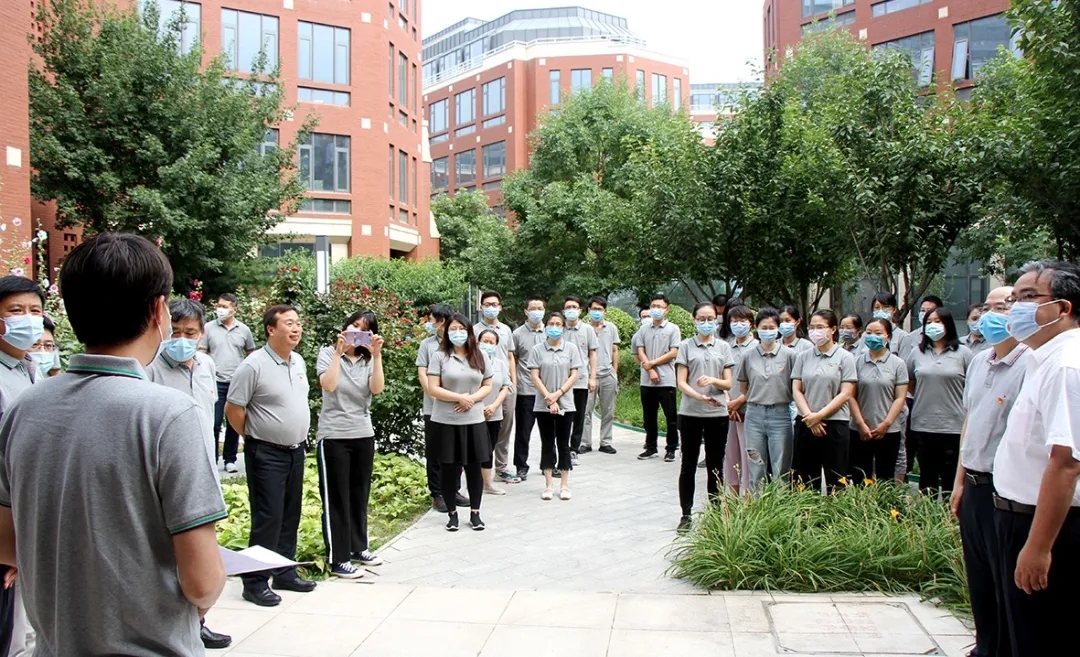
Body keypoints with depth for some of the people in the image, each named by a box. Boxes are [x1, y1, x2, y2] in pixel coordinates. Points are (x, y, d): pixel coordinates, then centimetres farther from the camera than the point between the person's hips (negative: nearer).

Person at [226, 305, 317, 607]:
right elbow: (233, 409, -12)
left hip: (296, 450, 7)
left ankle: (284, 572, 27)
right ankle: (255, 582, 9)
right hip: (267, 454, -7)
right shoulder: (254, 365, -16)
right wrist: (254, 438, -4)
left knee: (290, 516, 14)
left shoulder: (299, 361, 8)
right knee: (268, 519, -3)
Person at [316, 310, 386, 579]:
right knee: (336, 498, 0)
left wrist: (376, 355, -16)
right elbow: (328, 386, -21)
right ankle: (338, 559, 7)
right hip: (334, 436, -4)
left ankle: (358, 547, 29)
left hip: (364, 435, 4)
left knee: (359, 495, 14)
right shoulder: (328, 354, -3)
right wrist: (338, 352, -21)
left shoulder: (369, 360, 7)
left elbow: (377, 389, -11)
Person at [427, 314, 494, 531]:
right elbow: (433, 389, -8)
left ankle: (475, 513, 18)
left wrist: (472, 399, -10)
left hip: (474, 420, 2)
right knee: (450, 468, 6)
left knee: (474, 467, 6)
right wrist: (459, 397, -17)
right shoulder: (440, 356, -4)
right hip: (446, 421, -2)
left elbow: (488, 386, 8)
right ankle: (452, 513, 18)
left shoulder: (480, 356, 6)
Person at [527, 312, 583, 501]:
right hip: (543, 405, 0)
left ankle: (564, 485, 11)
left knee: (563, 444, 5)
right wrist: (549, 399, -12)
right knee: (547, 444, 6)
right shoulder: (537, 350, 0)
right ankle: (548, 485, 12)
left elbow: (574, 375, -2)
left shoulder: (571, 348, 1)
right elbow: (535, 377, -4)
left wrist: (557, 394, -12)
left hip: (565, 404, 0)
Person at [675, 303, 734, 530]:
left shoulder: (723, 347, 7)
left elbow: (728, 383, 5)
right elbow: (681, 382, -4)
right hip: (690, 413, -1)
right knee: (688, 465, 6)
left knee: (715, 466, 8)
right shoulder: (686, 346, 2)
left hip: (717, 414, 1)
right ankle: (686, 514, 15)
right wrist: (700, 397, -20)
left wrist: (713, 380, -16)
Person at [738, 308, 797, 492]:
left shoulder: (789, 355, -2)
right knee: (756, 470, 9)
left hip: (780, 415, -2)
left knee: (781, 471, 2)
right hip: (754, 415, 2)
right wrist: (754, 402, 9)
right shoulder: (748, 356, 5)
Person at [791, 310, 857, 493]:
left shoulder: (845, 358, 0)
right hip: (805, 424, 3)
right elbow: (796, 390, 5)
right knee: (805, 480, 6)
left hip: (835, 424, -3)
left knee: (835, 480, 0)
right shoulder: (803, 357, 9)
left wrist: (819, 415, -14)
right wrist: (809, 416, -10)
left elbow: (845, 394, -6)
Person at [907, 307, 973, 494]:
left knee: (951, 479, 3)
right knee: (927, 479, 12)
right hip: (923, 425, 3)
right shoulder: (917, 353, 8)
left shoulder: (963, 353, 0)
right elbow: (909, 383, 18)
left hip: (954, 426, -3)